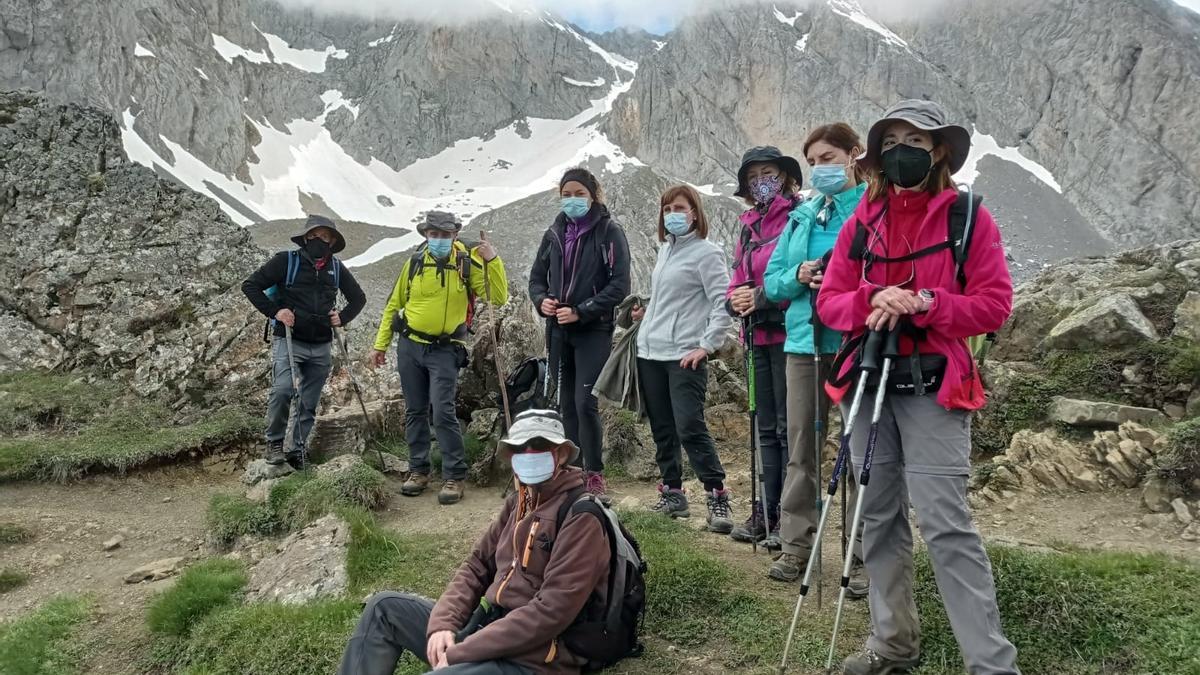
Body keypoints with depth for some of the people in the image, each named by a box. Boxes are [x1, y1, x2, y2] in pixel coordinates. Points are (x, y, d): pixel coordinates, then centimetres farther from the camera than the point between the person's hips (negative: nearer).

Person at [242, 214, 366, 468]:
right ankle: (274, 443, -5)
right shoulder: (286, 261, -4)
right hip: (289, 341, -4)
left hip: (322, 347, 4)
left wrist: (343, 317, 5)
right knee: (282, 390, -23)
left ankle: (297, 449, 18)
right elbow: (250, 285, -3)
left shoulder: (337, 268, 9)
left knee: (309, 403, 6)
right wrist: (274, 311, -13)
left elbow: (358, 297, 23)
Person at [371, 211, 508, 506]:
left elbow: (499, 298, -12)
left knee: (443, 412, -12)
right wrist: (380, 343, 10)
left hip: (444, 351, -3)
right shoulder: (414, 263, 2)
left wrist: (493, 261, -23)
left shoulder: (468, 264, -5)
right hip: (409, 346, 3)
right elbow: (394, 305, 10)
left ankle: (454, 477, -3)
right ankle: (419, 470, 23)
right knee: (415, 412, 10)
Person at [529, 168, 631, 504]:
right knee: (566, 404, 8)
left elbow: (620, 285, -10)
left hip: (593, 331, -5)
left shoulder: (609, 231, -4)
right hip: (558, 331, 5)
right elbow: (537, 277, 17)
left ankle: (595, 474, 2)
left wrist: (580, 311, -15)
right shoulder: (554, 233, 12)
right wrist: (541, 300, -6)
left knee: (585, 402, -11)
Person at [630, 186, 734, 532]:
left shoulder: (706, 252, -6)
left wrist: (706, 345, -16)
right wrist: (646, 312, 13)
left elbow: (723, 304, -12)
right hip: (650, 353, 8)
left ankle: (717, 498, -5)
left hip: (685, 356, -8)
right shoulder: (664, 249, 17)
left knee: (690, 428, -13)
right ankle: (672, 493, 20)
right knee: (662, 430, 10)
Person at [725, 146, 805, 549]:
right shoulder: (750, 225, 18)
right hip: (758, 336, 8)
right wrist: (736, 300, -1)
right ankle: (765, 512, 20)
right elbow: (738, 279, 20)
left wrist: (762, 297, -15)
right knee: (766, 427, 12)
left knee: (788, 427, -4)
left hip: (789, 332, -8)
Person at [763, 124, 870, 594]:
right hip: (805, 341, 5)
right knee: (801, 447, 9)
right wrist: (798, 276, -7)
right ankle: (796, 543, 19)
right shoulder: (804, 216, 14)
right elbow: (772, 281, 13)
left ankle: (863, 555, 11)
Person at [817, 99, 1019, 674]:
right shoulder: (863, 221, 11)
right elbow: (829, 300, 8)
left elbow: (995, 303, -5)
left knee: (945, 524, -11)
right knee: (878, 517, 10)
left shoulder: (968, 217, 0)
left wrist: (925, 303, -17)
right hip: (869, 379, 5)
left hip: (933, 385, -4)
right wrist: (871, 301, -13)